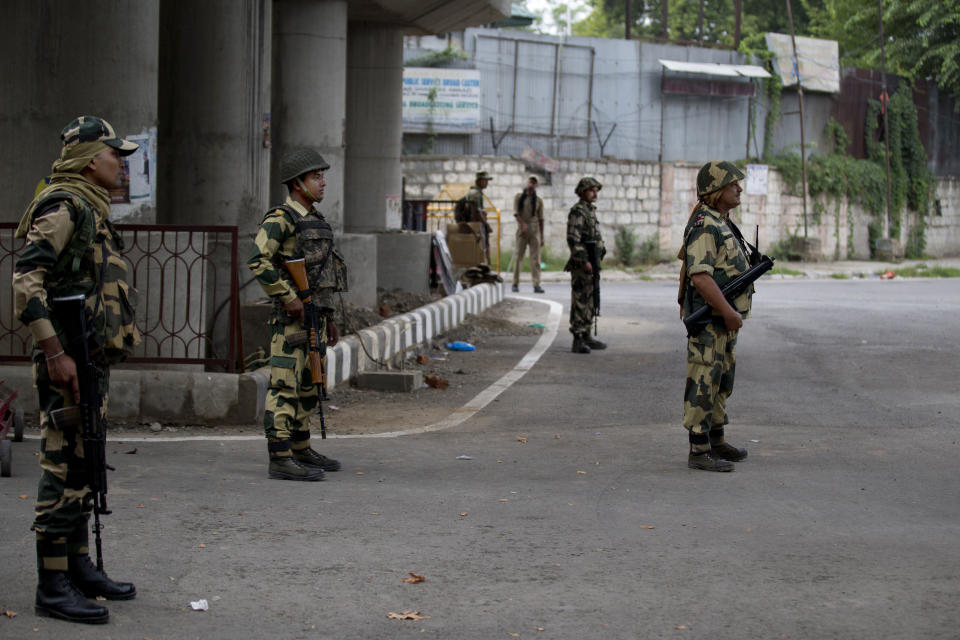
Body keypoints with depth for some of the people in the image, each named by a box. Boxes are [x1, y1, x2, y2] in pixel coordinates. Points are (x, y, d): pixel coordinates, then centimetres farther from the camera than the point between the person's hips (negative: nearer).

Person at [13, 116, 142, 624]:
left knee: (81, 466, 15)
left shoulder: (92, 210, 19)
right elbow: (26, 278, -21)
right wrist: (53, 350, -25)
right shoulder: (62, 205, -12)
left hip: (93, 358, 10)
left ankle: (79, 567, 24)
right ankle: (53, 587, -6)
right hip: (69, 359, -10)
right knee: (64, 467, -9)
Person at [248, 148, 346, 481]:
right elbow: (258, 261, -23)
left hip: (314, 315, 9)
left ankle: (301, 450, 27)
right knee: (285, 386, -9)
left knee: (308, 385, 16)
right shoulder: (281, 219, -12)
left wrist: (329, 316, 22)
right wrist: (288, 297, -22)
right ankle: (280, 460, -10)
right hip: (292, 317, -9)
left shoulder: (314, 220, 17)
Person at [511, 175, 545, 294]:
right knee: (518, 257, 1)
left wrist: (542, 236, 5)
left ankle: (536, 285, -10)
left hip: (534, 230, 1)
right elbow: (516, 213, -3)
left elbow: (541, 219, 9)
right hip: (522, 229, -1)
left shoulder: (538, 200, 9)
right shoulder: (519, 197, 7)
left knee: (535, 258, -6)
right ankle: (515, 284, 9)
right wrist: (523, 224, -19)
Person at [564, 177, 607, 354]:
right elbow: (573, 239, -20)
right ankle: (578, 341, -10)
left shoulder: (591, 211, 18)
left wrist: (598, 260, 20)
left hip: (592, 263, 10)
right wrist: (584, 261, -23)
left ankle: (586, 336, 20)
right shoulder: (577, 212, -12)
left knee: (590, 300, 13)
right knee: (580, 301, -9)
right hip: (581, 263, -10)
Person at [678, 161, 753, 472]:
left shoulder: (722, 224, 15)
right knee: (704, 383, -7)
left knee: (722, 381, 17)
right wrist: (729, 312, -24)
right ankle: (699, 452, -5)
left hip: (724, 320, 10)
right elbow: (700, 276, -26)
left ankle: (716, 441, 28)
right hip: (708, 319, -10)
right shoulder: (704, 225, -18)